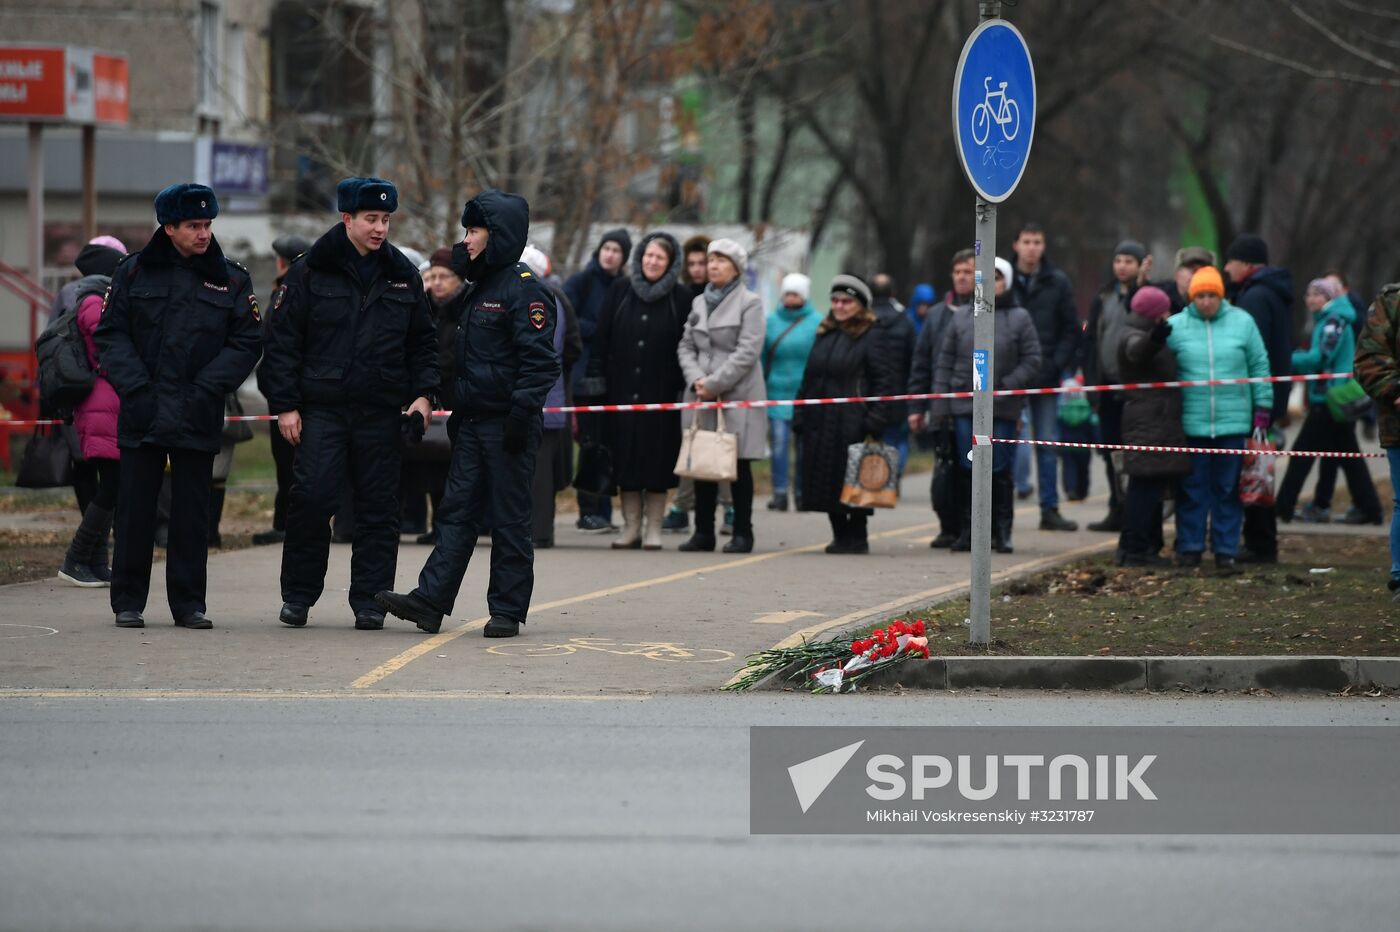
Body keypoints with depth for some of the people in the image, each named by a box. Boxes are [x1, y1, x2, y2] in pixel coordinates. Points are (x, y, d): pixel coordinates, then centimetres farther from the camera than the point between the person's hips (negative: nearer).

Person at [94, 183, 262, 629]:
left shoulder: (231, 279, 5)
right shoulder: (134, 273, 5)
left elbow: (247, 342, 2)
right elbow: (110, 333, 3)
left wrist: (205, 390, -9)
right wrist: (135, 386, -10)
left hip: (197, 419, 0)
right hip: (141, 415, 0)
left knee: (192, 512, 3)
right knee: (135, 509, 3)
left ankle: (188, 602, 11)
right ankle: (128, 601, 11)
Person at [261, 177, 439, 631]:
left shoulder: (403, 275, 10)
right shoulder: (310, 272, 0)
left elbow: (423, 342, 17)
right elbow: (282, 341, 1)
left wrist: (424, 394, 3)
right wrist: (285, 405, -5)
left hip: (383, 414, 3)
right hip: (322, 409, -3)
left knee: (378, 508, 2)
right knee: (312, 498, -9)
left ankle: (369, 600, 9)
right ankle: (298, 594, 6)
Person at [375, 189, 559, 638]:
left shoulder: (524, 289, -12)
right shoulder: (481, 288, 17)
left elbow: (539, 361, -18)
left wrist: (521, 412, -23)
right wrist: (457, 410, 21)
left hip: (507, 426, -9)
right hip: (474, 423, 9)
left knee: (508, 519, -2)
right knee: (457, 512, 4)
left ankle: (508, 610, 4)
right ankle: (430, 601, 0)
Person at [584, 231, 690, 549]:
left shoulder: (680, 297, 0)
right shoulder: (622, 290, 6)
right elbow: (602, 337, 7)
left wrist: (684, 382, -9)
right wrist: (597, 378, 1)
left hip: (661, 390, -2)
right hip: (623, 389, 2)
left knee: (657, 461, 0)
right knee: (626, 459, 4)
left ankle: (653, 529, 6)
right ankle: (631, 527, 10)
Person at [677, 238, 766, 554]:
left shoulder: (749, 303, -2)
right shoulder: (699, 303, 15)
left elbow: (747, 352, -10)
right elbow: (686, 346, 13)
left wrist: (714, 383, -13)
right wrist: (696, 379, -5)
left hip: (738, 395, -5)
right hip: (701, 397, 5)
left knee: (739, 465, -2)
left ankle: (742, 533, 2)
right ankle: (703, 532, 10)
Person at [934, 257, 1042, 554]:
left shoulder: (1019, 318, 3)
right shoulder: (961, 316, 9)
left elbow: (1032, 361, 0)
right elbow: (945, 362, 8)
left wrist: (1006, 385, -13)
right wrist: (940, 407, 2)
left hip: (1003, 408, -2)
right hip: (965, 406, 2)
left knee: (1000, 470, 0)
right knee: (968, 470, 3)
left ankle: (1001, 532, 9)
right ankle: (969, 530, 10)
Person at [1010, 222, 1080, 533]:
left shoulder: (1057, 282, 5)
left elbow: (1071, 330, 6)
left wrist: (1057, 365, -6)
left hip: (1045, 376, 2)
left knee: (1048, 443, 5)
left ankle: (1050, 509, 9)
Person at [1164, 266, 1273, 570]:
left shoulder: (1242, 322, 4)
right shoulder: (1175, 326, 2)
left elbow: (1259, 365, 9)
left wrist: (1262, 407, 6)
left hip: (1233, 421, 0)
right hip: (1191, 422, 0)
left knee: (1228, 488, 5)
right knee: (1192, 488, 3)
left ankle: (1226, 548, 11)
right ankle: (1190, 547, 11)